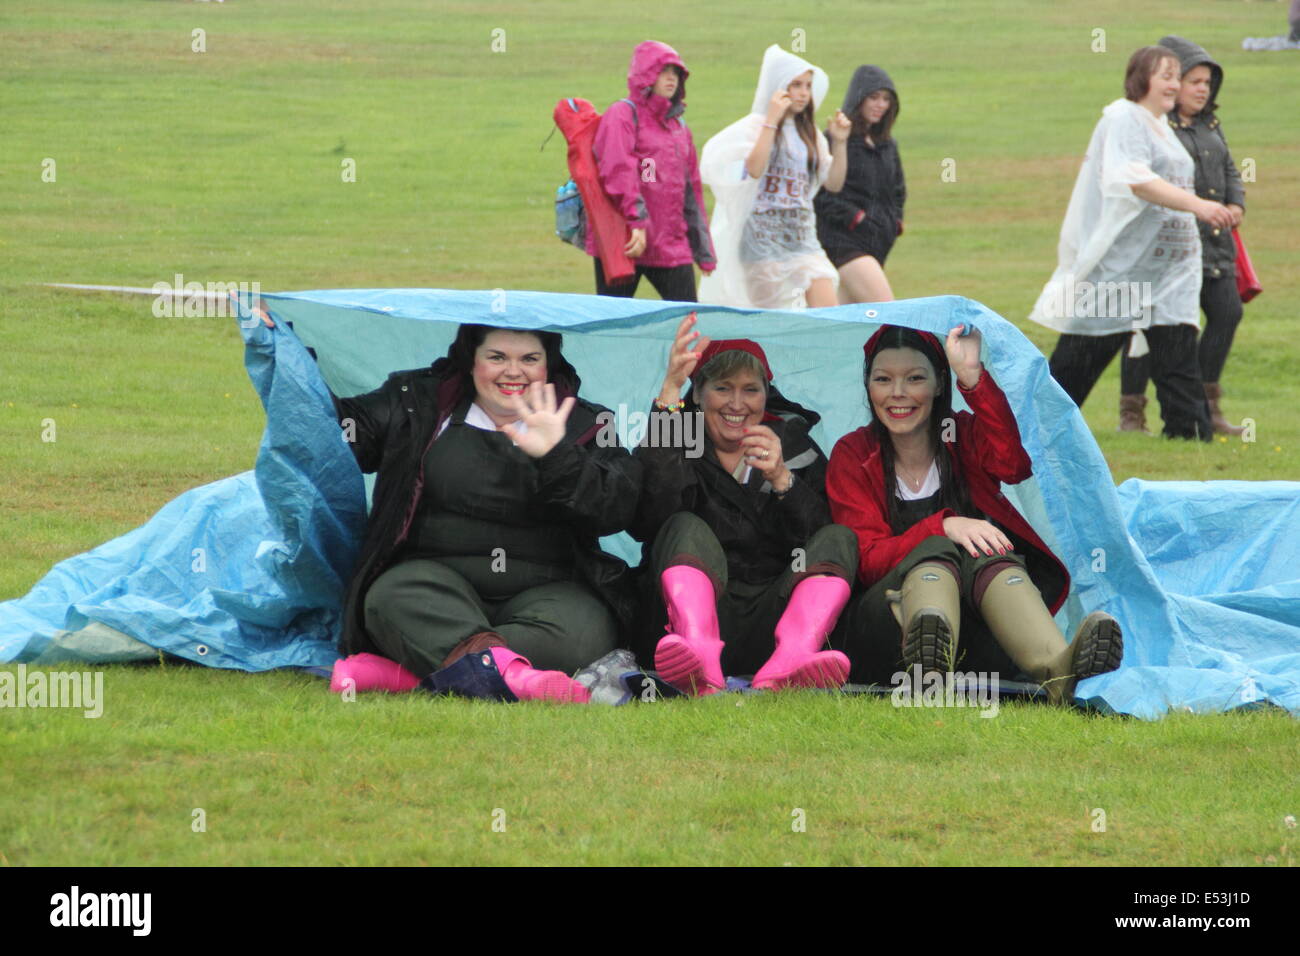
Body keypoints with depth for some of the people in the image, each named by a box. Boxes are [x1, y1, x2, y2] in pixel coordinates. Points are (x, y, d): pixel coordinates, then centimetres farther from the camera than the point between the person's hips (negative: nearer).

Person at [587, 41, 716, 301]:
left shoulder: (678, 127, 19)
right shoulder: (622, 116, -4)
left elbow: (691, 189, 22)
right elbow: (619, 172, -18)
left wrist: (703, 251, 20)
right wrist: (637, 222, -29)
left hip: (670, 246, 6)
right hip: (622, 245, -6)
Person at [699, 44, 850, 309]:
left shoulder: (810, 133, 13)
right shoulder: (753, 127, -4)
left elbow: (834, 183, 12)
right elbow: (754, 169, -23)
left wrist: (839, 143, -1)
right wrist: (771, 121, -21)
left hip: (803, 235, 5)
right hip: (764, 236, -5)